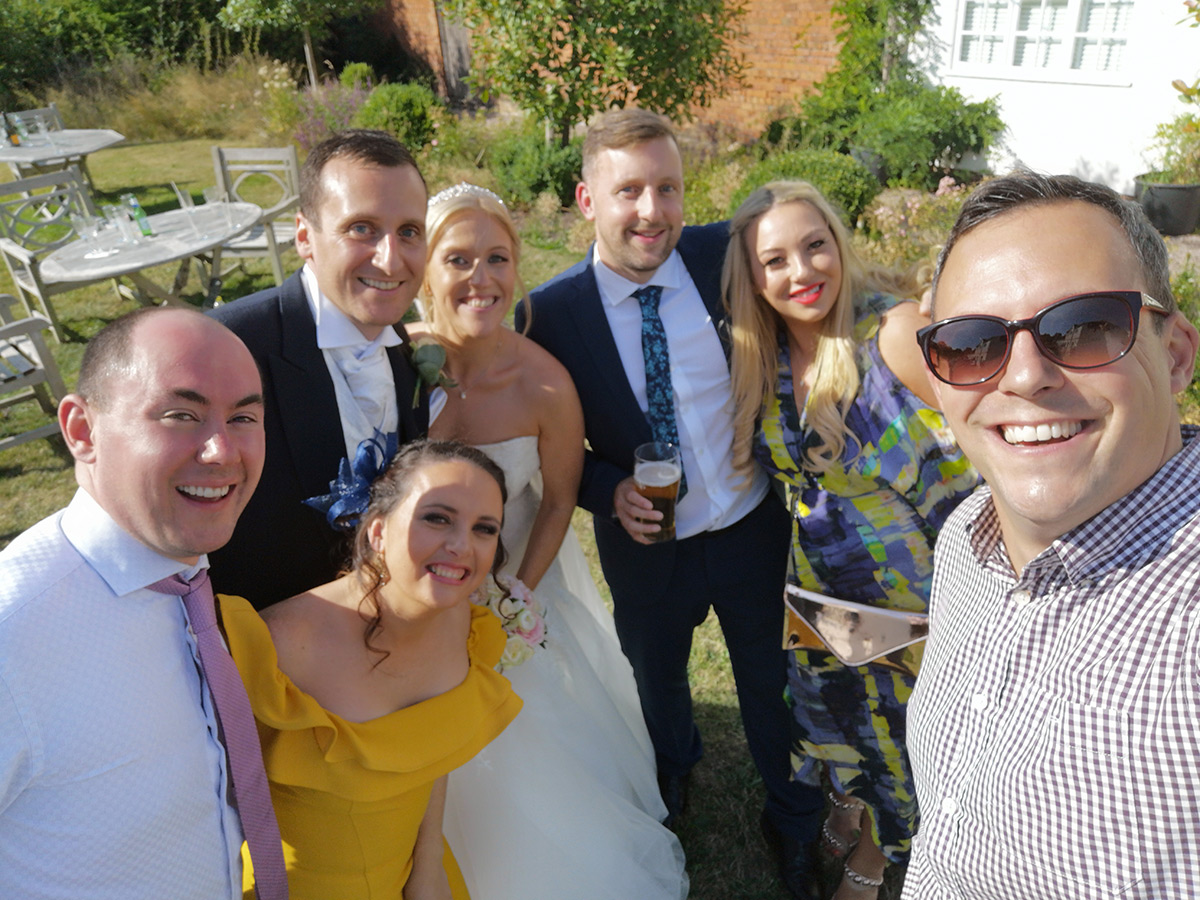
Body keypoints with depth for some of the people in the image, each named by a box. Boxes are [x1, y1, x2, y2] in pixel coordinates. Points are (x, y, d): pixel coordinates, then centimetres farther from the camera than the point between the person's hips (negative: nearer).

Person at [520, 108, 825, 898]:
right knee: (657, 684, 26)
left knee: (773, 687, 20)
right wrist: (610, 493, -22)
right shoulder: (552, 312, -15)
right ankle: (676, 769, 64)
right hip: (647, 546, 0)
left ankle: (795, 827, 51)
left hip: (754, 528, 0)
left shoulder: (727, 255, -14)